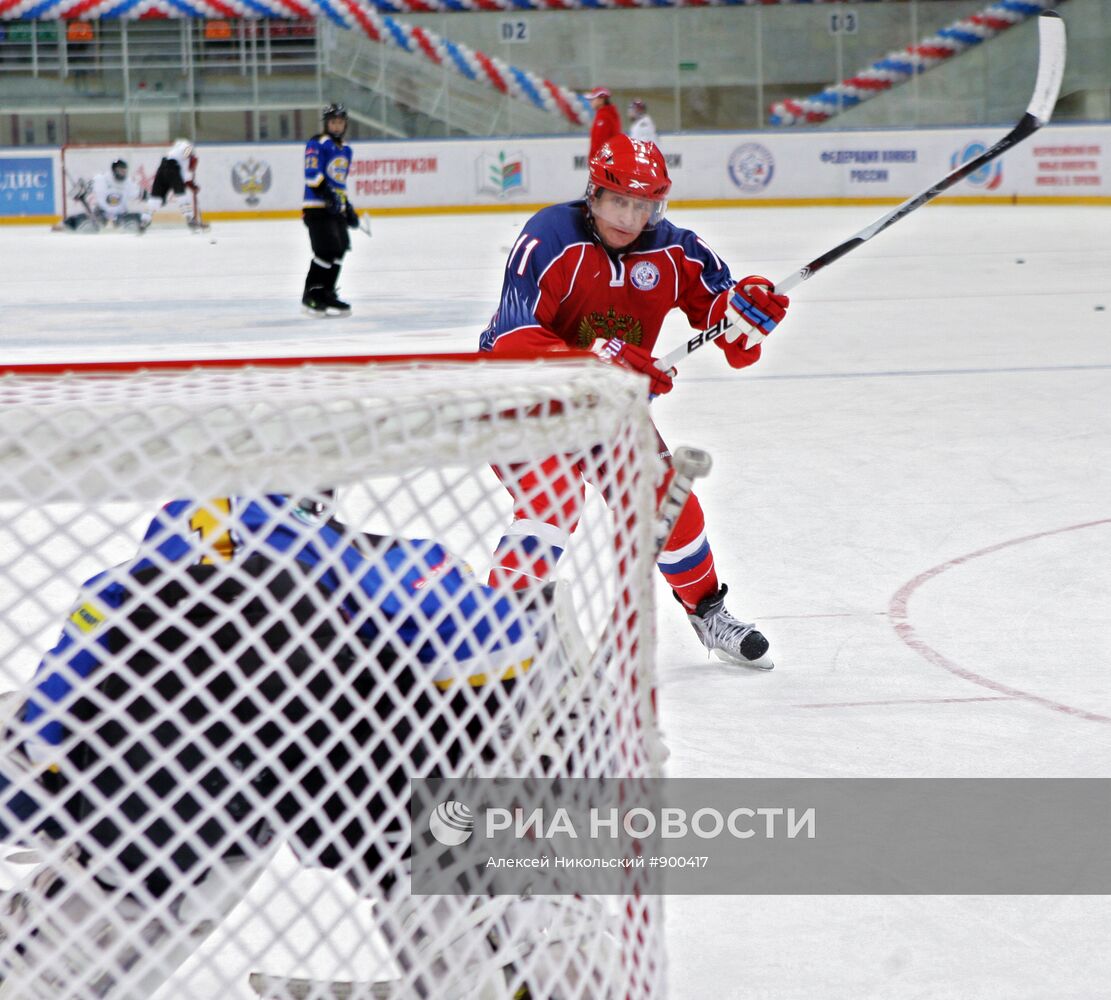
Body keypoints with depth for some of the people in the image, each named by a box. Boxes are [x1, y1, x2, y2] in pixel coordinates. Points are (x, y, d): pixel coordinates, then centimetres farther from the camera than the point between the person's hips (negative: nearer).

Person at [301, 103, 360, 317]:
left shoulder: (346, 150, 20)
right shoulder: (317, 144, -7)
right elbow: (312, 174, -19)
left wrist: (348, 207, 26)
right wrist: (327, 193, -29)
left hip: (336, 209, 9)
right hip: (317, 207, -9)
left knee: (339, 249, 8)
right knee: (326, 249, -14)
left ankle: (327, 294, 18)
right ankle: (310, 297, -8)